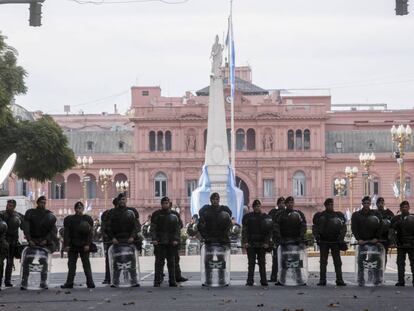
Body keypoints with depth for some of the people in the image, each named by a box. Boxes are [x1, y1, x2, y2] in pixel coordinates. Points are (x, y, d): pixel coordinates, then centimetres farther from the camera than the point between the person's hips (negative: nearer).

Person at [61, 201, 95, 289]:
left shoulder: (87, 219, 4)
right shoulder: (69, 219, 7)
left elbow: (90, 232, 0)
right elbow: (66, 233, 2)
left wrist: (87, 244, -11)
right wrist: (66, 245, -8)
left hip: (84, 245, -2)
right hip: (72, 245, 2)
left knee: (86, 264, -1)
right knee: (71, 264, 3)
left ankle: (90, 282, 0)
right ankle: (69, 283, 6)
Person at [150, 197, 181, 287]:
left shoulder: (174, 215, 10)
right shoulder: (156, 214, 6)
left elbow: (177, 228, 9)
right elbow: (153, 228, 2)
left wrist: (176, 239, -3)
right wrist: (154, 239, -9)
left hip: (171, 242, 2)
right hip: (159, 242, -2)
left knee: (171, 262, 5)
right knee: (159, 262, -5)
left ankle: (172, 281, 10)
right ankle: (157, 281, -4)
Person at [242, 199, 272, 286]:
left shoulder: (266, 217, 8)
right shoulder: (248, 217, 6)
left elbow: (269, 231, 6)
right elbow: (244, 230, 3)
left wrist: (267, 242, -4)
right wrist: (245, 242, -8)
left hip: (262, 244, 1)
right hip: (250, 244, -1)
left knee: (262, 263, 4)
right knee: (251, 263, -1)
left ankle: (263, 281, 8)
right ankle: (250, 281, 0)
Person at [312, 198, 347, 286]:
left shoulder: (338, 215, 7)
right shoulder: (319, 216, 7)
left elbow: (343, 227, 4)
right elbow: (315, 228, 6)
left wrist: (341, 238, -8)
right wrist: (317, 238, -8)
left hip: (335, 242, 0)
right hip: (323, 242, 0)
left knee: (337, 262, 0)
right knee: (323, 262, 1)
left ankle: (339, 280, 0)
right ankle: (322, 280, 3)